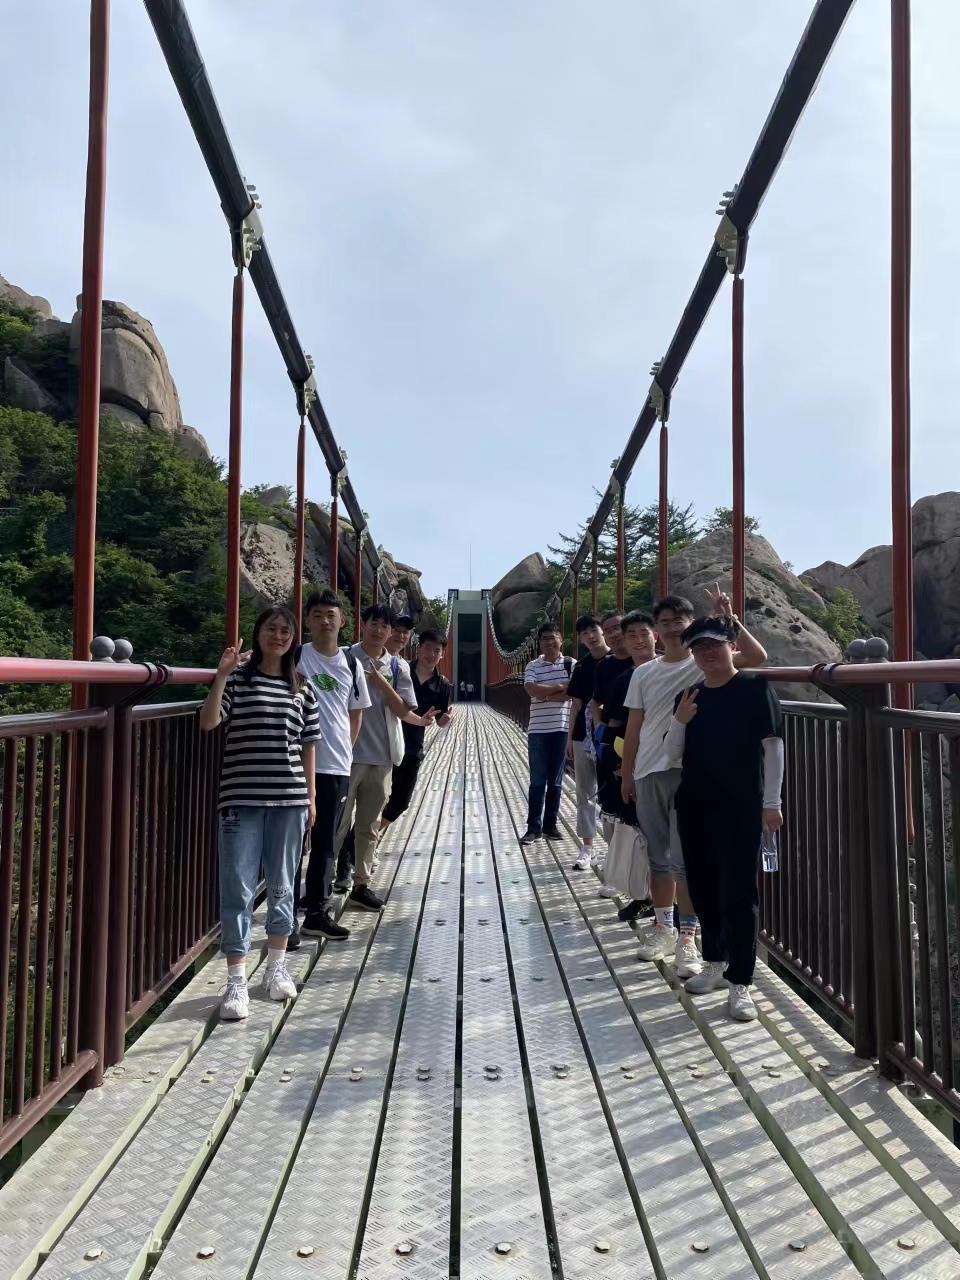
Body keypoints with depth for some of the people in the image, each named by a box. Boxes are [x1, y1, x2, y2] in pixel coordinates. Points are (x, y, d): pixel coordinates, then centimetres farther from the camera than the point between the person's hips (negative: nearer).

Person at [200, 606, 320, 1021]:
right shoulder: (237, 678, -1)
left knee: (281, 886, 13)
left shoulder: (302, 688, 8)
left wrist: (311, 796, 11)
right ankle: (236, 981, 8)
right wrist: (221, 676, -23)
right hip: (242, 799, -3)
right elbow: (208, 722, -14)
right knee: (238, 889, -1)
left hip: (289, 799, 3)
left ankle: (277, 966, 30)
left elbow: (307, 745, 12)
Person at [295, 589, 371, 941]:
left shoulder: (351, 664, 8)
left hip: (337, 766, 4)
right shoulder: (296, 658, -4)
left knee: (325, 841, 10)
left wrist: (345, 748, 13)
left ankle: (317, 911, 20)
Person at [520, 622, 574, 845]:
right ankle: (533, 827, 7)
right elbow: (532, 690, -14)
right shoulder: (533, 666, 4)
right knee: (537, 781, 2)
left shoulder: (571, 664, 2)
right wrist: (560, 686, -11)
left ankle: (551, 824, 18)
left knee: (555, 781, 8)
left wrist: (545, 695, -11)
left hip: (562, 730, 0)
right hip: (538, 730, 0)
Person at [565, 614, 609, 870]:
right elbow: (576, 704, 11)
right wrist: (569, 738, 10)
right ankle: (587, 849, 18)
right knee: (585, 794, 9)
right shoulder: (581, 667, 9)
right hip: (583, 737, 5)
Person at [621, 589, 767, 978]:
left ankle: (687, 938, 4)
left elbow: (757, 656, -15)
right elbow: (634, 728, 12)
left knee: (685, 859, -5)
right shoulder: (644, 673, 10)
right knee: (659, 857, 13)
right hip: (649, 774, 4)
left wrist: (727, 617, -17)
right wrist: (626, 775, 11)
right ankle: (663, 928, 27)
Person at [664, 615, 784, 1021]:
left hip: (740, 807, -5)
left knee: (738, 893, -3)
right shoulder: (691, 695, 10)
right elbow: (674, 756, 8)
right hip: (694, 805, 6)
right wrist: (679, 721, -11)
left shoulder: (754, 688, -4)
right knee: (703, 887, 14)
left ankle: (740, 981, 5)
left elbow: (772, 744, -6)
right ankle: (715, 961, 32)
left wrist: (771, 801, -10)